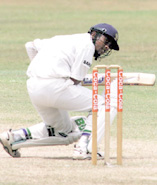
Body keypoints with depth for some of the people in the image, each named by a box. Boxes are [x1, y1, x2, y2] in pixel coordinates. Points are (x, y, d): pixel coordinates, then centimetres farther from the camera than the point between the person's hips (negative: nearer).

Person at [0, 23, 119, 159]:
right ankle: (84, 148, -12)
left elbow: (30, 46, 35)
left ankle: (14, 136, 13)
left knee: (65, 132, 24)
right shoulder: (86, 44, 0)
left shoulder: (64, 39, 27)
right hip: (54, 85, -9)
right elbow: (75, 80, -5)